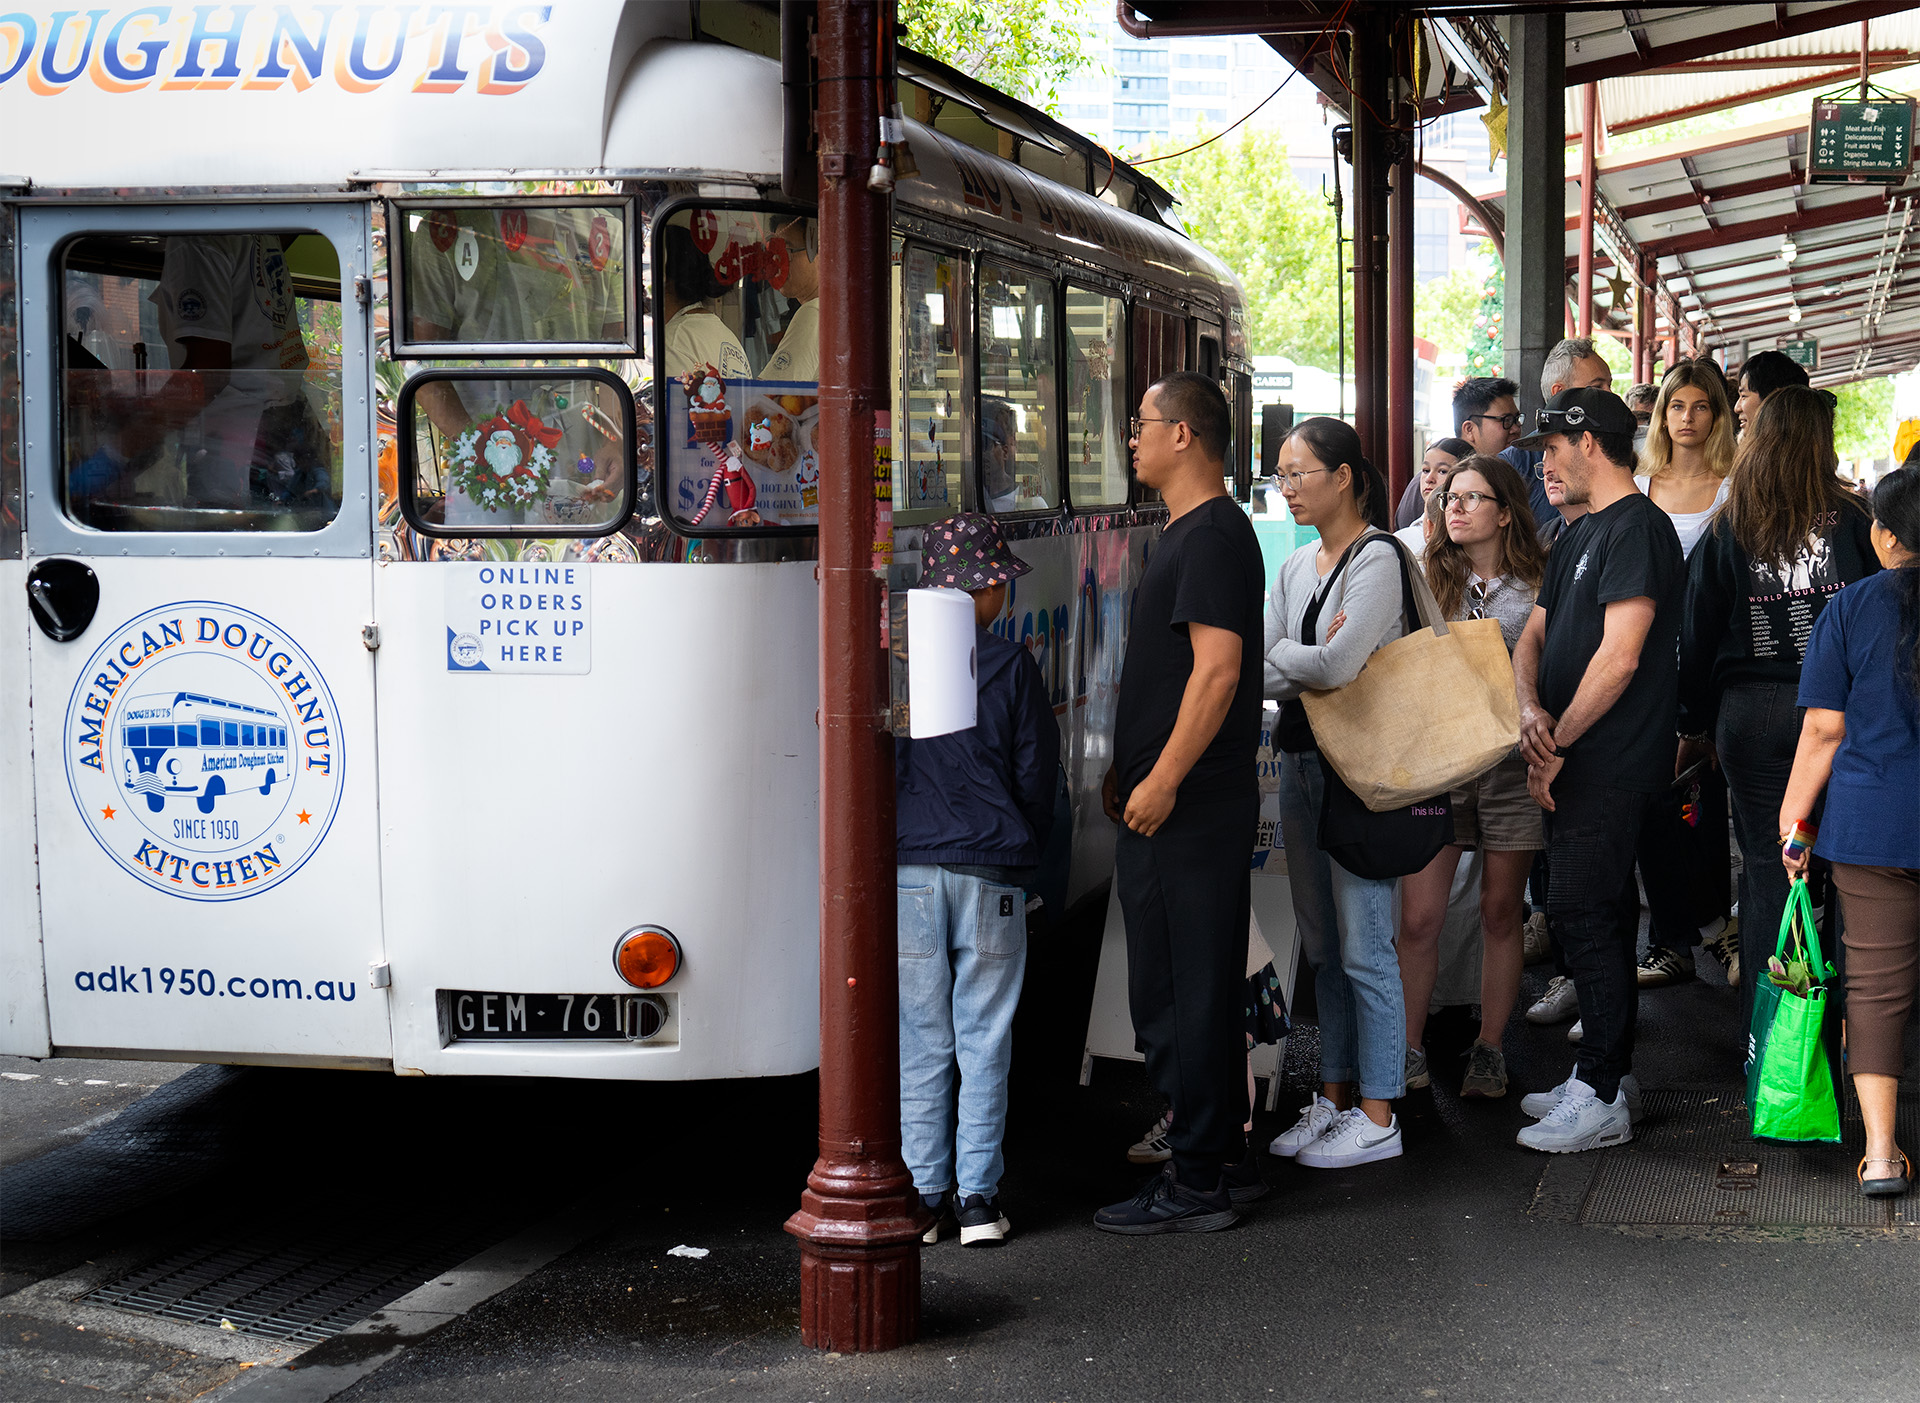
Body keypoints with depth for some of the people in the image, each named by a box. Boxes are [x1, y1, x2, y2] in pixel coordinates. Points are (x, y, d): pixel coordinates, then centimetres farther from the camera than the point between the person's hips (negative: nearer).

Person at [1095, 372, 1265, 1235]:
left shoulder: (1213, 537, -15)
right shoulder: (1193, 532, 18)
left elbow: (1217, 669, -23)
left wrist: (1163, 779, -24)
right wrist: (1131, 768, 23)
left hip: (1186, 809, -11)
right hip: (1185, 801, 11)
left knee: (1177, 995, -6)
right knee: (1205, 987, 15)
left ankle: (1197, 1186, -2)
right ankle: (1225, 1157, 23)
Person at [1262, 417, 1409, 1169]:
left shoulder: (1377, 559, -11)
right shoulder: (1297, 566, 14)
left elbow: (1335, 665, -22)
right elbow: (1263, 673, 6)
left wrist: (1280, 655, -5)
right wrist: (1310, 665, -12)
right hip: (1300, 761, 8)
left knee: (1364, 947, -5)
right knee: (1322, 944, 13)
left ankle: (1378, 1116, 1)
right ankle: (1336, 1095, 21)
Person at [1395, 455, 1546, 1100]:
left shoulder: (1537, 589, 3)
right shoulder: (1429, 579, 8)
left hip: (1511, 762, -1)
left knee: (1500, 914, 7)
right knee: (1418, 919, -4)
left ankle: (1489, 1049, 18)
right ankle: (1409, 1050, 8)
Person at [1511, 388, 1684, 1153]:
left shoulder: (1637, 528, -13)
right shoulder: (1580, 535, 18)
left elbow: (1619, 656, -20)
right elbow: (1534, 637, 15)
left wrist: (1558, 746, -13)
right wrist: (1532, 712, -6)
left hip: (1611, 764, -10)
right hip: (1579, 765, 10)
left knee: (1583, 916, -9)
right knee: (1597, 917, 14)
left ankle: (1602, 1099, -6)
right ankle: (1598, 1077, 22)